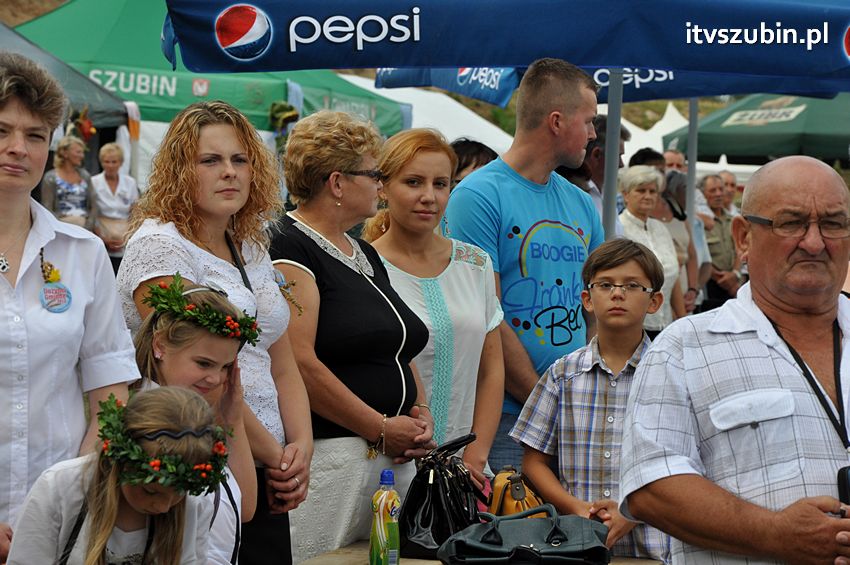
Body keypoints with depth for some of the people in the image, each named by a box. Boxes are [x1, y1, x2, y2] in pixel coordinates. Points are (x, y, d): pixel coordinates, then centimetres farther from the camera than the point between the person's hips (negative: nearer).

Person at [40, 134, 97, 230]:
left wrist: (88, 225, -4)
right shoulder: (50, 178, 2)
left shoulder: (85, 175, 15)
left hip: (84, 228, 4)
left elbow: (94, 206, 11)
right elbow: (47, 211, -4)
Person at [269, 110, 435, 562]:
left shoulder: (365, 253, 19)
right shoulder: (290, 247, -9)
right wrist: (380, 428, -15)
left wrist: (420, 414, 5)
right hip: (329, 452, -9)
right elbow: (299, 362, -19)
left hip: (395, 456, 9)